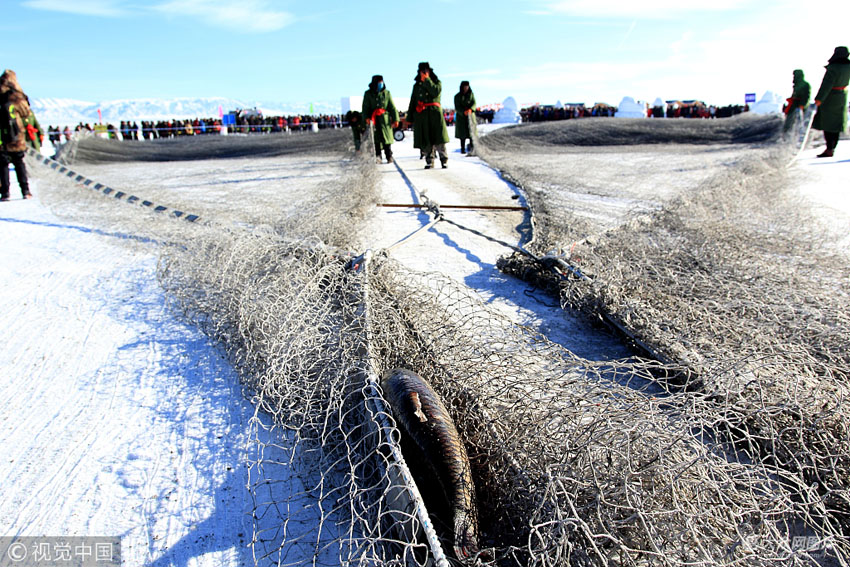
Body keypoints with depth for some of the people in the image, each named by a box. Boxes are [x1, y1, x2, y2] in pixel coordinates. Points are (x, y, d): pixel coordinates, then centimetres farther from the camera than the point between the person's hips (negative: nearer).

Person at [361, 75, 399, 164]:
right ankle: (377, 156, 1)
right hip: (373, 119, 0)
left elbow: (392, 107, 9)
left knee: (387, 138, -3)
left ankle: (389, 157, 3)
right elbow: (365, 107, 4)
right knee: (376, 139, -4)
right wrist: (366, 118, -12)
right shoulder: (368, 94, 8)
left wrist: (395, 119, 1)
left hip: (385, 119, 0)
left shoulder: (387, 93, 10)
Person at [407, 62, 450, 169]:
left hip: (434, 113, -2)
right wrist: (410, 118, 11)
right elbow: (413, 102, 18)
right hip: (421, 115, 2)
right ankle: (429, 161, 5)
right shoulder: (417, 85, 19)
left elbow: (435, 92, -10)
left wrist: (427, 80, -6)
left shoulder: (437, 82, 12)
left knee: (438, 138, -10)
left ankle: (444, 160, -4)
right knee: (425, 141, -3)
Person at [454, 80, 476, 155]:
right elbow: (457, 107, -5)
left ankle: (472, 148, -9)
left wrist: (471, 109, -23)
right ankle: (462, 149, 3)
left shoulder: (471, 94, 6)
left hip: (470, 115, 1)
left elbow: (474, 103, -2)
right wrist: (463, 112, -23)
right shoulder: (457, 96, 1)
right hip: (461, 116, -1)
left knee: (471, 131, -10)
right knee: (462, 133, -3)